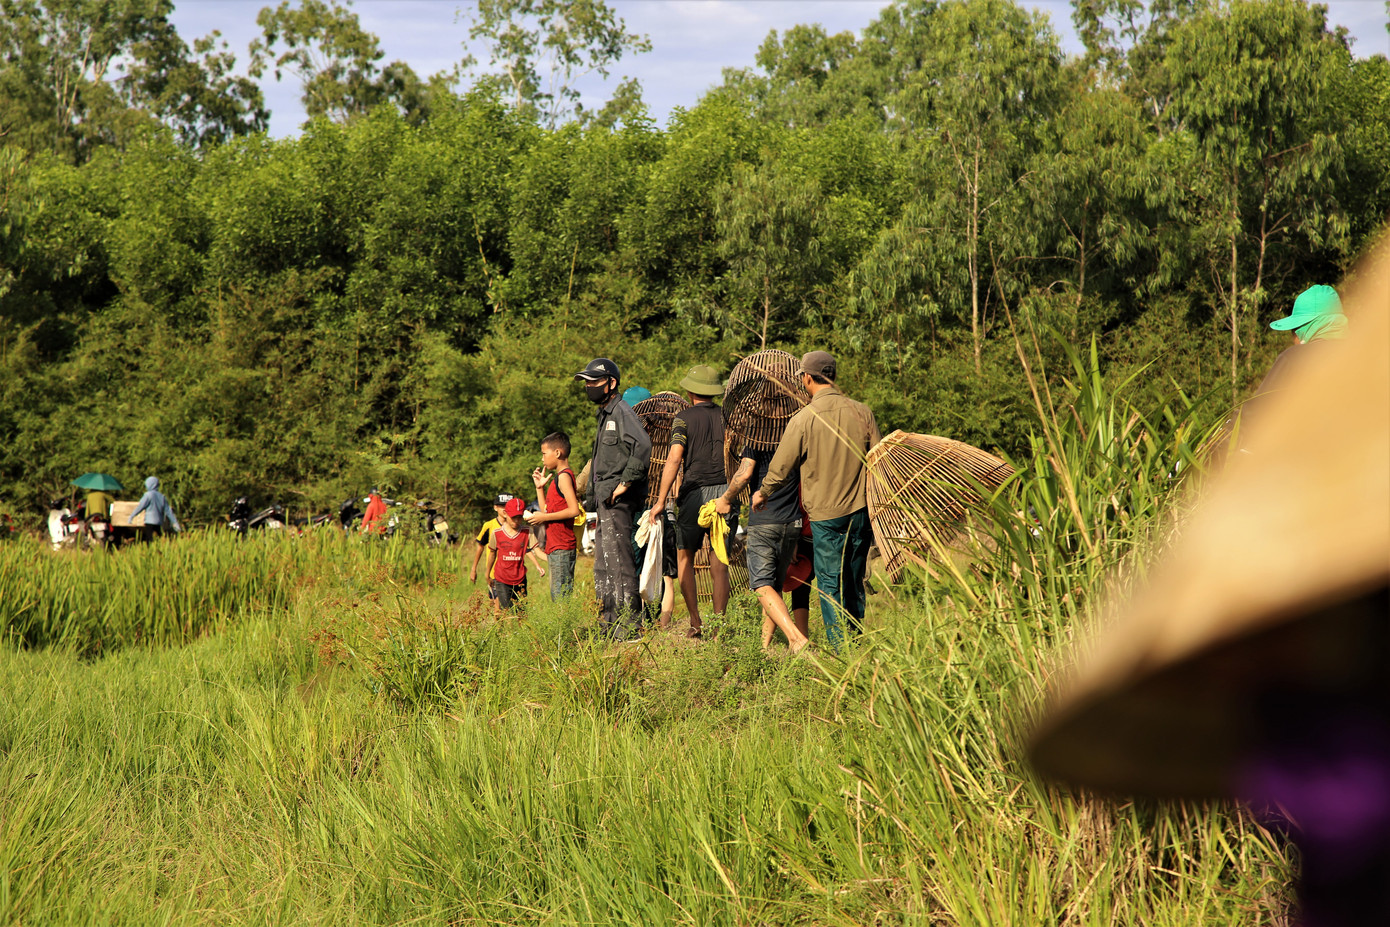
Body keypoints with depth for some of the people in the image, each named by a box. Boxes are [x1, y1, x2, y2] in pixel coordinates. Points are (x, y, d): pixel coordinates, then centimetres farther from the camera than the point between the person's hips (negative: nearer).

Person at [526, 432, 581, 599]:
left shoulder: (564, 476, -10)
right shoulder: (560, 476, 20)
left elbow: (574, 510, -21)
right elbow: (546, 511, 24)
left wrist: (544, 517, -15)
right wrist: (540, 487, 19)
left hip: (561, 548, -10)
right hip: (555, 547, 10)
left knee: (561, 596, -13)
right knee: (557, 597, 8)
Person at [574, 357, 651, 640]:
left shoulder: (622, 412, -10)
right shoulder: (605, 415, 21)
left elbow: (643, 447, -26)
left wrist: (625, 483, -22)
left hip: (617, 500, -11)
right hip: (605, 501, 11)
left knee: (618, 563, -11)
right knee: (603, 568, 12)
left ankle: (629, 626, -11)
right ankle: (608, 627, 16)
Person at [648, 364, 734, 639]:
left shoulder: (684, 418, -3)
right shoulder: (727, 417, 6)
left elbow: (675, 458, -14)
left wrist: (661, 501, -12)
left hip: (694, 493, -3)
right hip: (724, 493, 3)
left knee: (685, 557, 13)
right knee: (719, 564, 4)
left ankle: (695, 622, 6)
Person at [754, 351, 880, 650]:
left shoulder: (803, 420, -12)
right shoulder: (862, 412, -1)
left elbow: (781, 469, -4)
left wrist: (762, 494, 16)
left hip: (825, 514, -4)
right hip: (860, 511, 4)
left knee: (830, 586, 3)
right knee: (855, 583, 15)